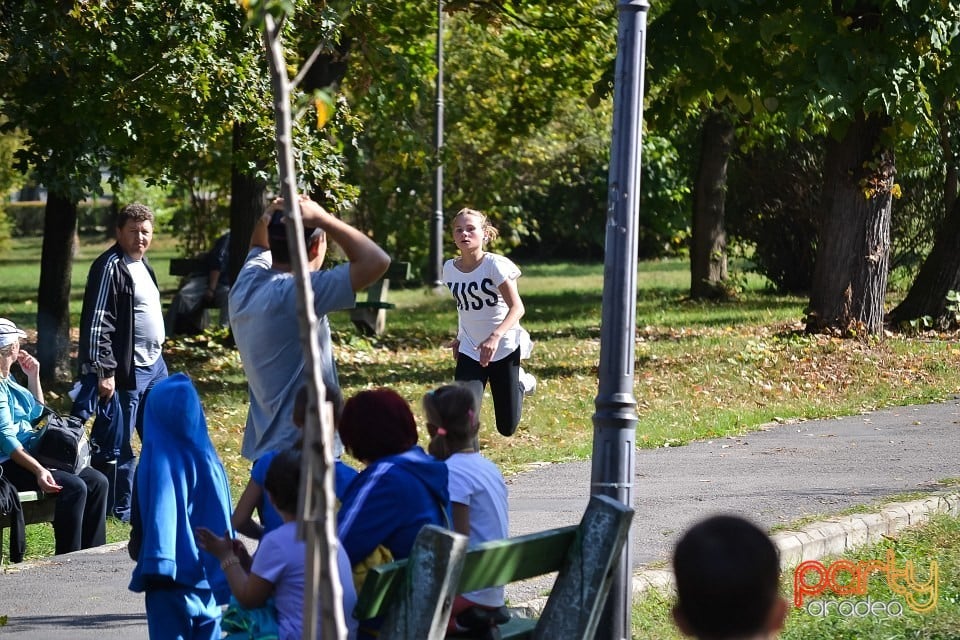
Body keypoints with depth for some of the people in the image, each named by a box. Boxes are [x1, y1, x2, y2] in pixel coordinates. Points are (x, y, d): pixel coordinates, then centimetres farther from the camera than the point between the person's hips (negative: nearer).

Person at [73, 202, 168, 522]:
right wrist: (104, 373, -22)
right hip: (126, 372, -10)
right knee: (120, 446, -2)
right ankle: (119, 511, 6)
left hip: (154, 365, 10)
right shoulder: (110, 267, -14)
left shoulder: (142, 264, 14)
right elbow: (97, 324, -18)